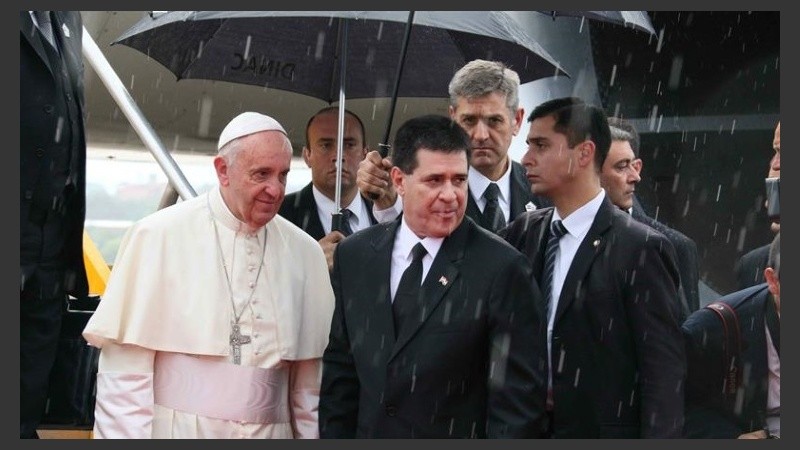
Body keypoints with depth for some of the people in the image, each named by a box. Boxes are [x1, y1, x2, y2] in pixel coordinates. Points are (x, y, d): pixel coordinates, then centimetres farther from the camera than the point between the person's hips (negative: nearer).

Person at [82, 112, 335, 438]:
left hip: (269, 432, 3)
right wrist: (126, 435, -12)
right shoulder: (159, 236, -8)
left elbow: (309, 377, 6)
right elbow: (124, 366, -9)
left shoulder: (305, 253, 2)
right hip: (175, 430, -3)